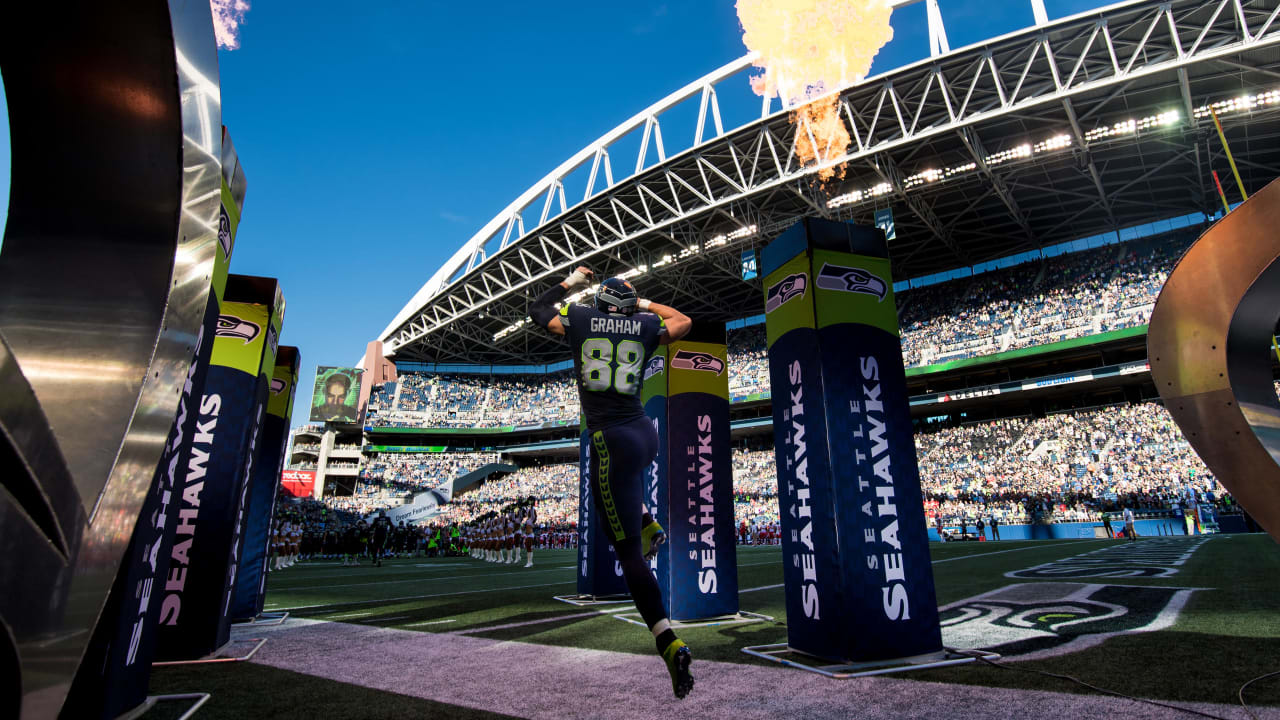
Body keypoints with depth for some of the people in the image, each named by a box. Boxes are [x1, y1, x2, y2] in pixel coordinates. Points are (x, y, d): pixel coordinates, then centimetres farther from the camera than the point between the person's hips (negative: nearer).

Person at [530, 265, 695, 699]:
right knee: (618, 472, 41)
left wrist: (569, 283, 33)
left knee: (628, 554, -1)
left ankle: (669, 644, -8)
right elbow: (684, 322, 28)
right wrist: (647, 304, 31)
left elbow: (538, 310, 22)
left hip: (613, 441, -5)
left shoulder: (579, 319, 2)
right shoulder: (646, 325, 7)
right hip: (646, 434, 5)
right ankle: (646, 524, 22)